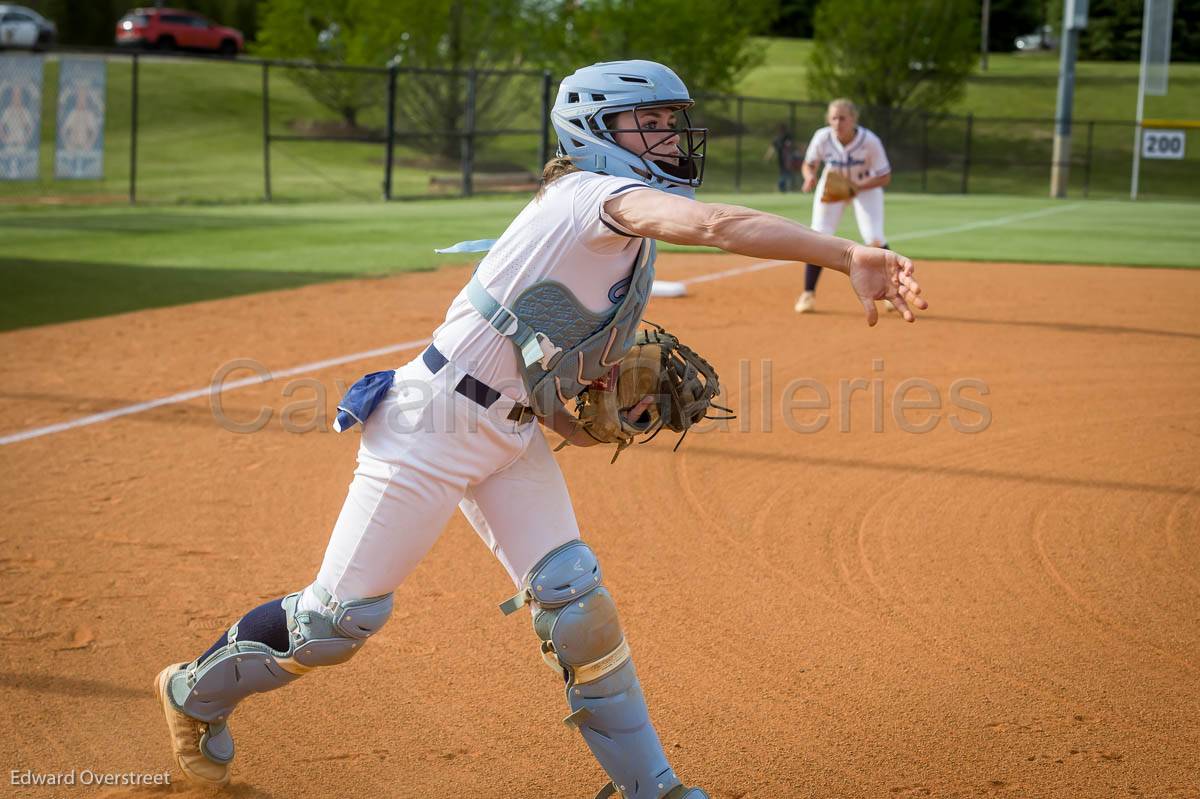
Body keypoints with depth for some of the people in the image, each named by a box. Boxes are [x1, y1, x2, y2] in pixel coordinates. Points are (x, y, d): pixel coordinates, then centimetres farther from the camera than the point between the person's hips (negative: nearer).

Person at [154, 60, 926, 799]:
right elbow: (710, 223, -39)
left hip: (514, 434, 9)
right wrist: (850, 254, -49)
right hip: (434, 423, -9)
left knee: (573, 598, -2)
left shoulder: (624, 237, 10)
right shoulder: (593, 196, -19)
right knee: (344, 614, 0)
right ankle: (199, 690, 24)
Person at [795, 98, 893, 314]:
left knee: (874, 239, -13)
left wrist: (857, 187, -36)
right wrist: (810, 177, -32)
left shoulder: (870, 141, -30)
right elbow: (809, 164, -8)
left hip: (865, 187, -2)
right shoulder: (822, 137, -25)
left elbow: (885, 177, -22)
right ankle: (808, 294, 3)